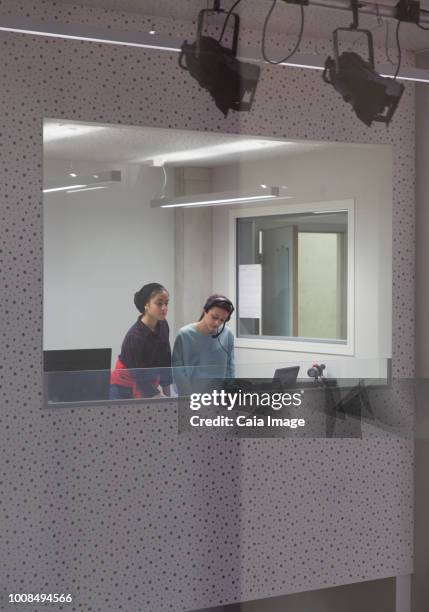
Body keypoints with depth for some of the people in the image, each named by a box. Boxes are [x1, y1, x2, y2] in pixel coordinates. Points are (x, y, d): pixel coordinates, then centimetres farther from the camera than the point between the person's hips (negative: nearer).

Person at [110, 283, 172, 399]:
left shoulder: (162, 326, -6)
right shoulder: (134, 337, -27)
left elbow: (165, 362, 5)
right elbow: (140, 379, -27)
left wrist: (167, 395, 4)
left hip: (149, 389, 7)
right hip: (124, 390, -7)